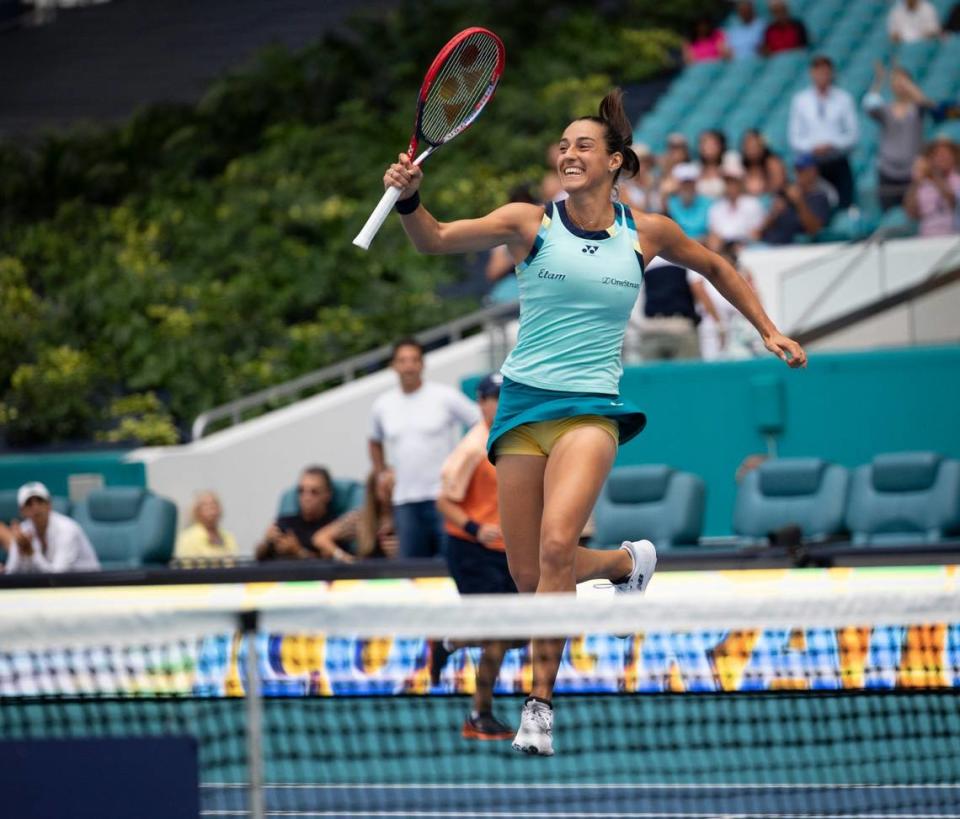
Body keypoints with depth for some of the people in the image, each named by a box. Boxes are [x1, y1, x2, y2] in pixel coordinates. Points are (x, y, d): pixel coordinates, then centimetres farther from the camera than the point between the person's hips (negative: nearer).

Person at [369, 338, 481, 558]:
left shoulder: (445, 397, -2)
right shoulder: (383, 405, 11)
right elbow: (375, 442, 29)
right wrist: (381, 472, 17)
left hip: (443, 495, -4)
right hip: (405, 501, 4)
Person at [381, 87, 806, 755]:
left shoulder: (646, 233, 5)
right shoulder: (530, 223, 0)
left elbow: (715, 267, 25)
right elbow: (436, 240, -13)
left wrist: (769, 331, 23)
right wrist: (410, 198, -33)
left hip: (592, 408, -1)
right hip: (524, 405, 2)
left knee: (556, 547, -25)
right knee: (528, 577, 1)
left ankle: (542, 702, -17)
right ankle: (627, 561, 34)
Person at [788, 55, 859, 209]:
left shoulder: (844, 99, 2)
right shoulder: (800, 100, 6)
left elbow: (853, 133, 2)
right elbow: (795, 137, 5)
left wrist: (834, 145, -15)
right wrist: (812, 147, -13)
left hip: (838, 163, 0)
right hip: (812, 162, 0)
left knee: (844, 205, -5)